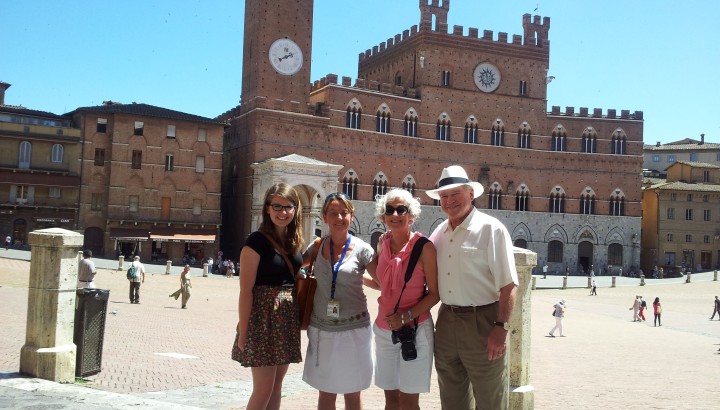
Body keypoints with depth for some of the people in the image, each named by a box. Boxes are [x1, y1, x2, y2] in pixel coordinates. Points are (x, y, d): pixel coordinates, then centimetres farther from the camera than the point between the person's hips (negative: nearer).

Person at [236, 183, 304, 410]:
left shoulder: (295, 242, 9)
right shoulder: (257, 241, -11)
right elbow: (246, 291, -13)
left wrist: (301, 320, 12)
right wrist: (243, 332, -15)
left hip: (288, 320, 7)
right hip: (263, 318, -6)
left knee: (277, 385, 13)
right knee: (263, 388, -4)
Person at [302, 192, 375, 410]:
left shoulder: (362, 249, -7)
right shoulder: (317, 247, 1)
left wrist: (355, 277, -9)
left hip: (353, 329, -2)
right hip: (321, 329, 2)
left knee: (352, 393, 10)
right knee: (325, 392, 12)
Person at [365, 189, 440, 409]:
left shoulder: (424, 247, -12)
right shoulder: (383, 244, 4)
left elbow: (434, 293, -10)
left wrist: (407, 316, -19)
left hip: (415, 329, -5)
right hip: (384, 329, 5)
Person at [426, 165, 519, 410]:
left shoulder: (491, 229, -9)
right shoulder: (440, 232, 9)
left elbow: (508, 285, -14)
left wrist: (501, 327, -21)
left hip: (482, 322, -6)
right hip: (446, 321, 6)